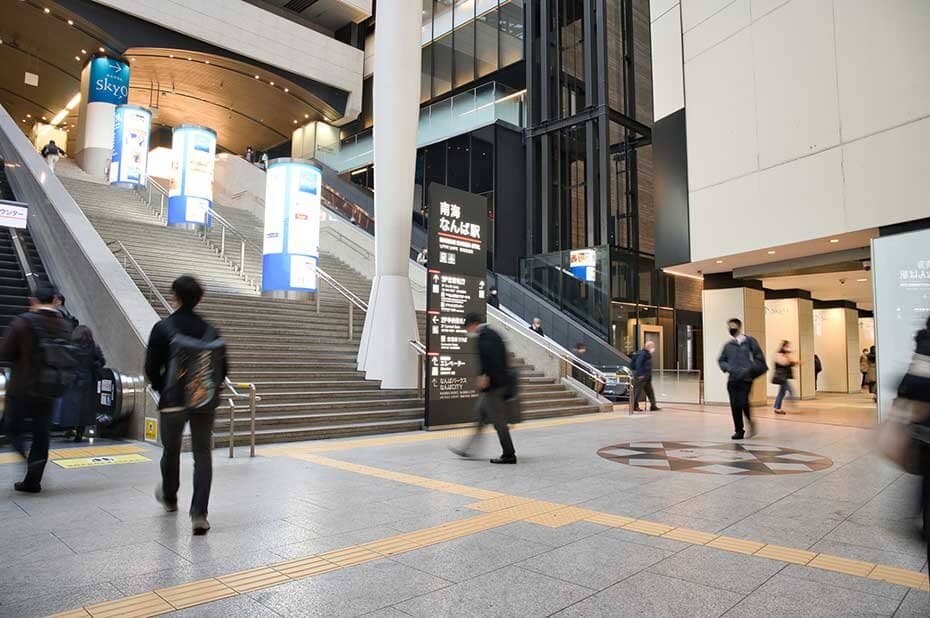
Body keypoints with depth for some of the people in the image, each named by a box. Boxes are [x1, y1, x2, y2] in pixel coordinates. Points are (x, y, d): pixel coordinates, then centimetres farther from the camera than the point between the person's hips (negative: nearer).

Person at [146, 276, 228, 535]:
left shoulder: (163, 328, -8)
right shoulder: (210, 330, -1)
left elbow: (151, 368, -5)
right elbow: (223, 369, 2)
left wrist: (163, 390, 12)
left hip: (173, 401, -1)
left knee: (171, 451, 20)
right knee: (202, 454, 6)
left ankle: (169, 498, 44)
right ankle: (199, 515, -1)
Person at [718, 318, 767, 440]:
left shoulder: (749, 341, 2)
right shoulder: (728, 345, 13)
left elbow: (759, 357, 0)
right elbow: (721, 360, 18)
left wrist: (750, 369, -9)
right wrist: (728, 368, -1)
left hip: (745, 378, -4)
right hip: (732, 379, 4)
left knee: (742, 403, -14)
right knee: (734, 405, 3)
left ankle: (750, 423, 12)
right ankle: (739, 430, 13)